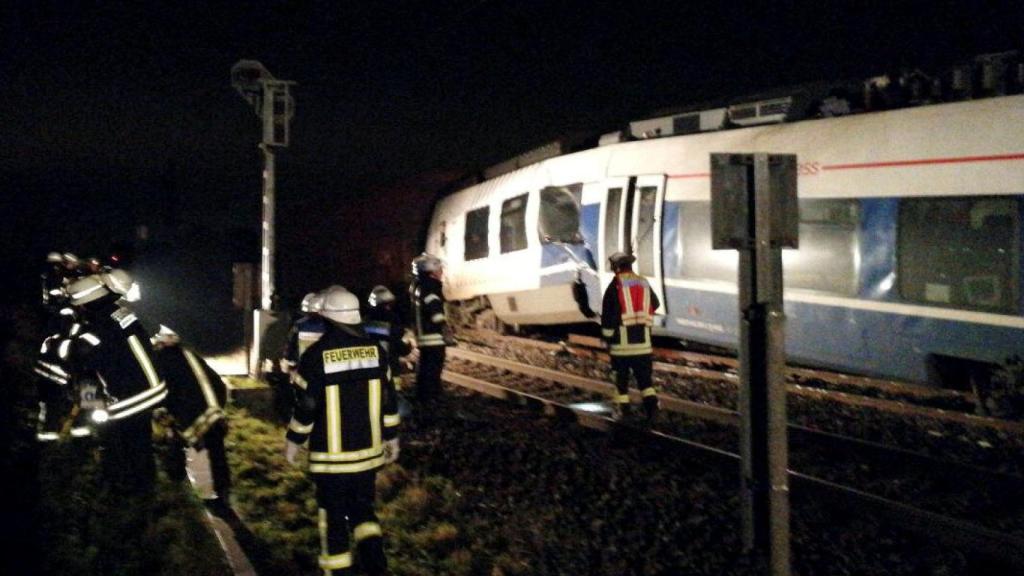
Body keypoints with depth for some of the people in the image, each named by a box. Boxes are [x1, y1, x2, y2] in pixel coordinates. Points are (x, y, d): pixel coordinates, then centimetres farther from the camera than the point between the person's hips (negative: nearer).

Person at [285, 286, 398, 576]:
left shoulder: (317, 355, -14)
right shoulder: (376, 350, -1)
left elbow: (306, 405, -11)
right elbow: (388, 398, 5)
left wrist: (293, 440, 4)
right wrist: (391, 438, 16)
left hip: (331, 454, -4)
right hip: (368, 450, 4)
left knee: (334, 514, 10)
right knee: (362, 507, 18)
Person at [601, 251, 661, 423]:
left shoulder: (615, 286, -8)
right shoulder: (644, 284, 9)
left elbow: (609, 313, -11)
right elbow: (655, 305, 24)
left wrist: (607, 336, -2)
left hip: (622, 338, -4)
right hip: (643, 339, 4)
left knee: (621, 373, 9)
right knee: (644, 374, 6)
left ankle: (622, 405, 14)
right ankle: (651, 401, -11)